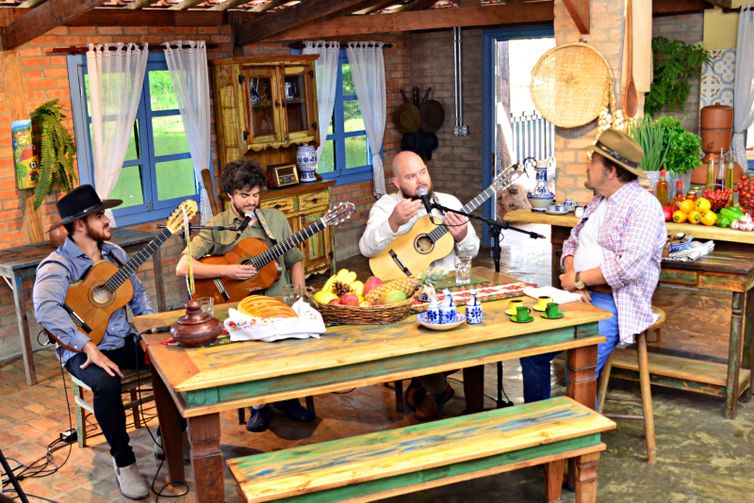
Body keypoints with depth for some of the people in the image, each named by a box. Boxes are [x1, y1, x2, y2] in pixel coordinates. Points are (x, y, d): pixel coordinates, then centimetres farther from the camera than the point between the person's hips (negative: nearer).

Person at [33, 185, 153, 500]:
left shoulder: (114, 252, 8)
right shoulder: (57, 266, -16)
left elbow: (137, 294, 17)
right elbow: (45, 310, -34)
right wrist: (89, 348, -38)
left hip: (124, 341, 6)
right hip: (82, 351, -6)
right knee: (107, 383, -36)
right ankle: (123, 461, -14)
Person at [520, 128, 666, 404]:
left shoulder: (643, 205, -11)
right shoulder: (597, 201, 18)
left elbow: (629, 266, -22)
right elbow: (572, 243, 19)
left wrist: (578, 278, -13)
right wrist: (571, 275, -3)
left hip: (614, 302, -9)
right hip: (581, 296, 9)